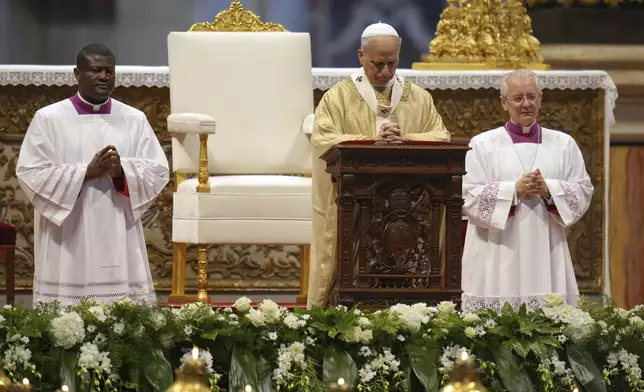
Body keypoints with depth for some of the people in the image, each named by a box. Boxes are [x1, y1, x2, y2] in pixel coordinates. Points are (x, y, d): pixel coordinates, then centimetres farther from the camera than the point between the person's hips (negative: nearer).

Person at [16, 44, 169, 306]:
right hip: (66, 243, -2)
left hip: (120, 241, 2)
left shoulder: (134, 120, 9)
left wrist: (121, 170, -16)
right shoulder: (48, 119, 1)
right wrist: (86, 172, -15)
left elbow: (158, 171, 4)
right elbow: (29, 173, -6)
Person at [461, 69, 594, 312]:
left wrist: (548, 190, -11)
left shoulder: (563, 144, 12)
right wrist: (514, 190, -14)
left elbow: (583, 193, 7)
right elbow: (468, 196, -3)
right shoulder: (482, 144, 5)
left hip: (547, 257, 2)